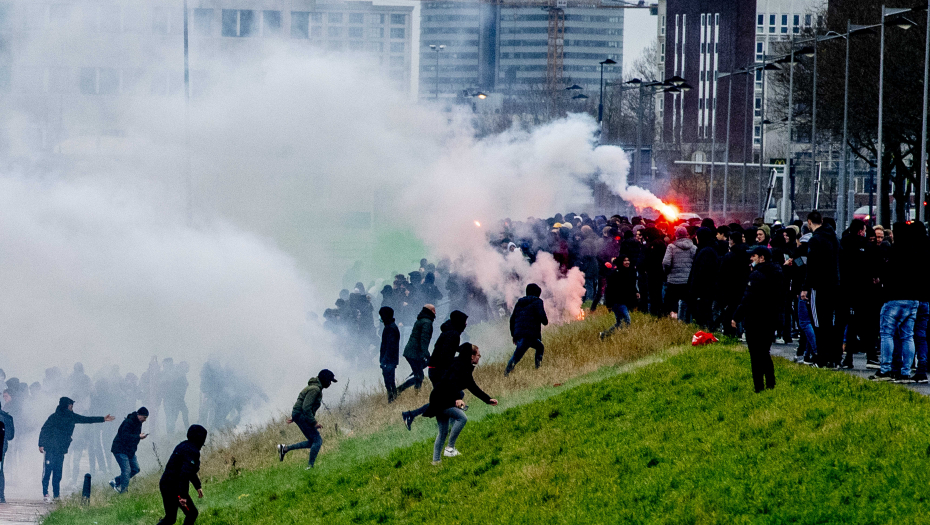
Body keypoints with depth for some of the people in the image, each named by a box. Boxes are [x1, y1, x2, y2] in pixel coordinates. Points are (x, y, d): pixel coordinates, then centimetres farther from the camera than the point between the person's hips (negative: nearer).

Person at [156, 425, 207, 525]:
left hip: (165, 485, 9)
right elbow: (185, 473, -28)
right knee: (192, 513, 6)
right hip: (175, 488, -9)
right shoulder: (192, 452, -17)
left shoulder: (183, 445, 14)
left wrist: (198, 486, 33)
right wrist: (182, 495, -29)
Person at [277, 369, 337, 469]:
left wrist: (294, 417, 27)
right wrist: (314, 423, -23)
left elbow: (304, 404, 23)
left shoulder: (316, 388, 16)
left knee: (312, 442, 9)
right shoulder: (315, 389, -18)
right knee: (317, 440, -10)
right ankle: (310, 466, -11)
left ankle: (285, 448, 11)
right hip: (301, 415, -10)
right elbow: (306, 407, -25)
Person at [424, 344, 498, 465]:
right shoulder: (459, 366, -16)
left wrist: (488, 400, 26)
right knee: (462, 418, -19)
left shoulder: (466, 369, 15)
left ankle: (436, 460, 17)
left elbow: (473, 388, 26)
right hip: (441, 401, -10)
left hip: (442, 401, 10)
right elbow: (452, 382, -33)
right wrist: (457, 399, -45)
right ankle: (450, 447, -15)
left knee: (443, 433, 12)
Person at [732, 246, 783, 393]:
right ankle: (771, 385, 19)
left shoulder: (757, 275, -18)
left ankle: (759, 387, -3)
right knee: (765, 353, 19)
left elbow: (748, 299, -21)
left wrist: (736, 317, -15)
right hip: (771, 320, 8)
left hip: (755, 321, -8)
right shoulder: (777, 274, 8)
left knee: (756, 356, -2)